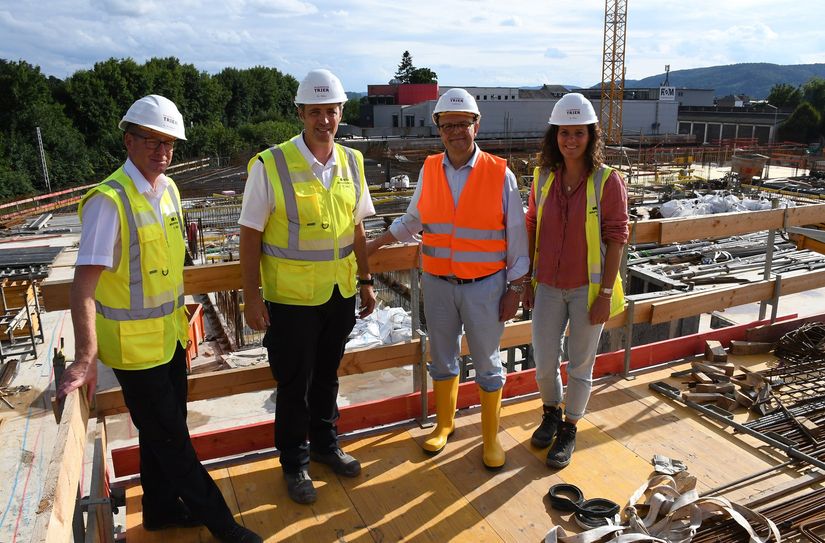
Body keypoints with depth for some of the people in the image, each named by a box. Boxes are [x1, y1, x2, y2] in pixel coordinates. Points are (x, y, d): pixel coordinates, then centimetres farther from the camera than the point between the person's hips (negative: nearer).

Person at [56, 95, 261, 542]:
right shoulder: (109, 200, -20)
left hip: (169, 336, 7)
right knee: (170, 438, 7)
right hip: (134, 344, -7)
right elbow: (84, 283, -25)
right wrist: (86, 359, -30)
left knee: (163, 432, 20)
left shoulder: (168, 190, 4)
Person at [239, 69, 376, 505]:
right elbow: (250, 234, -9)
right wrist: (251, 297, -11)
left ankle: (325, 444, 42)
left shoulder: (351, 162, 4)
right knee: (294, 384, 10)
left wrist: (365, 280, 11)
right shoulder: (270, 165, -12)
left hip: (341, 293, 4)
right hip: (290, 297, -4)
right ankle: (294, 463, 31)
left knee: (327, 375, 20)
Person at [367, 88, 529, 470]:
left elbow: (516, 236, -5)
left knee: (487, 363, 10)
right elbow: (413, 219, 15)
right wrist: (374, 244, 13)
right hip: (437, 284, 3)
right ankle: (444, 423, 39)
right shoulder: (429, 170, 0)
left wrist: (515, 289, -6)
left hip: (485, 286, -3)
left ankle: (490, 436, 30)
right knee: (442, 358, 17)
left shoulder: (500, 174, -9)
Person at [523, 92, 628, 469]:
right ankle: (551, 413, 40)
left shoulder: (608, 181, -10)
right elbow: (532, 228, 7)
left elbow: (616, 238, -9)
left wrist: (606, 293, -11)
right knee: (544, 362, 10)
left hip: (588, 289, -3)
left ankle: (569, 429, 32)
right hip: (548, 287, 3)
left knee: (580, 364, 10)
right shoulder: (543, 177, 1)